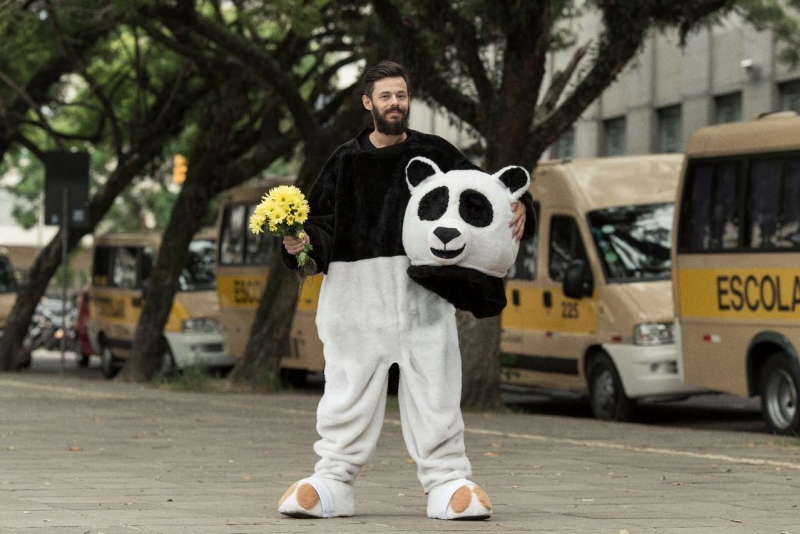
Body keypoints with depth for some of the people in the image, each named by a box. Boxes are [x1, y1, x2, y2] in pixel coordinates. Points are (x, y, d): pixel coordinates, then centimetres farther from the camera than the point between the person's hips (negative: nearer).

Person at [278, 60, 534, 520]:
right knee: (351, 385, 2)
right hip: (356, 288, 1)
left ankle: (448, 483, 5)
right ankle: (333, 483, 6)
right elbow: (323, 223, 11)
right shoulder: (346, 162, 13)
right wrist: (304, 242, -10)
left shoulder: (436, 155, 10)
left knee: (432, 384, -1)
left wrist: (516, 207, -15)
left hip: (423, 288, 0)